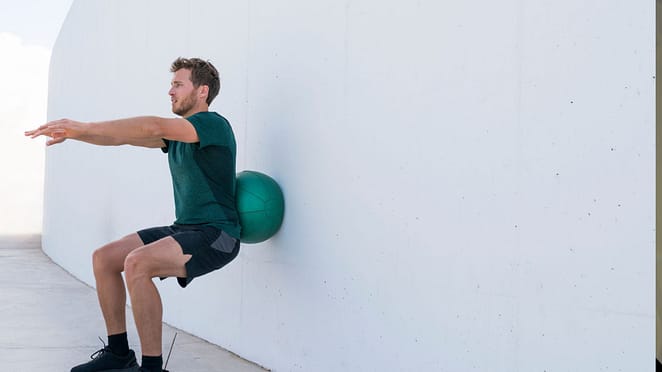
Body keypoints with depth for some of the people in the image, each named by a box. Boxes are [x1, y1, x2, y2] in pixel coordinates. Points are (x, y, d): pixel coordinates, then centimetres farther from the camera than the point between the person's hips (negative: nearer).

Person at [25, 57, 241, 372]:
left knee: (137, 263, -30)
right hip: (184, 230, 9)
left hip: (215, 236, -9)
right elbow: (124, 137, 9)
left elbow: (152, 127, -27)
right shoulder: (178, 132, 16)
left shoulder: (213, 125, -13)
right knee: (103, 258, 3)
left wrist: (85, 127, -30)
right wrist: (73, 132, -5)